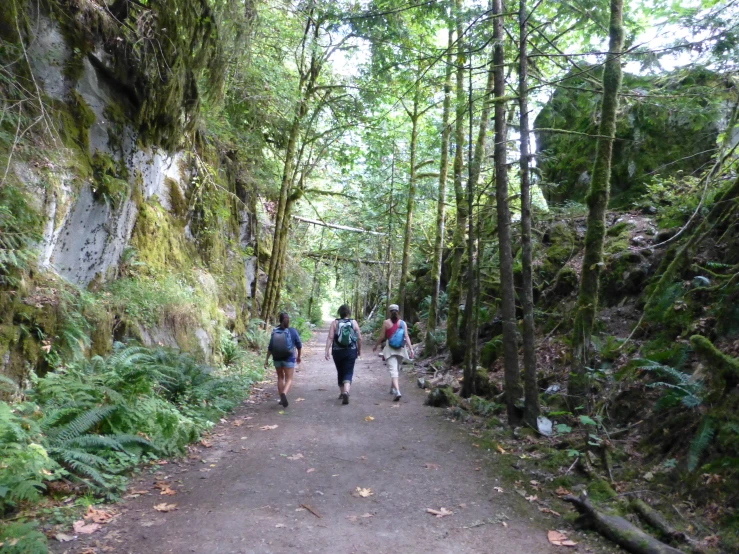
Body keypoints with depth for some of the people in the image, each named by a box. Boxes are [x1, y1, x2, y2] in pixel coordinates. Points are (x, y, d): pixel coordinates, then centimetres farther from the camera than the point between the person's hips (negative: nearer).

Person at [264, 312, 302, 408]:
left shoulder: (275, 331, -4)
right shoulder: (292, 331, -9)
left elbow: (270, 347, -5)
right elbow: (299, 345, -2)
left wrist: (266, 359, 3)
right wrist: (299, 357, 13)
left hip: (277, 358, 3)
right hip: (289, 358, -3)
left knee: (280, 377, 18)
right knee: (289, 379, 3)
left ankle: (282, 398, 22)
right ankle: (284, 393, -25)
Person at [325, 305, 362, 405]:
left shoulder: (334, 323, -2)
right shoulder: (353, 322, -1)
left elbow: (330, 338, -9)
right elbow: (359, 338, 1)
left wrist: (327, 350, -9)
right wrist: (359, 349, 14)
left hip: (337, 352, 1)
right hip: (351, 352, -1)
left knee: (340, 372, 18)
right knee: (348, 373, -1)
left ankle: (342, 392, 30)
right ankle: (346, 392, -23)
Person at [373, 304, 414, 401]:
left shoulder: (386, 322, -3)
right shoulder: (403, 323, 2)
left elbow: (382, 337, -1)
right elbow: (407, 337, -5)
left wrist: (376, 346, 14)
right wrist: (411, 349, -6)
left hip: (390, 349, -3)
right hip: (400, 349, 3)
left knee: (393, 370, -8)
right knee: (396, 369, 20)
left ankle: (397, 391, -25)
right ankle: (392, 389, 35)